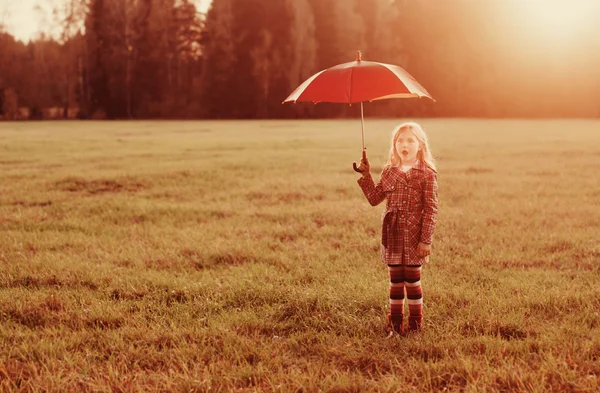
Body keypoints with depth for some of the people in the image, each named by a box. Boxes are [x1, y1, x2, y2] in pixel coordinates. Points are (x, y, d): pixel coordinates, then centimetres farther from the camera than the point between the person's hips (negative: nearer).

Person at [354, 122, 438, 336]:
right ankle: (395, 325, 18)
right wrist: (366, 175, 2)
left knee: (412, 282, 4)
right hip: (392, 236, 4)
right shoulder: (389, 171, 9)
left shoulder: (427, 173, -6)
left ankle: (415, 326, 17)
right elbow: (374, 198, 10)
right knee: (395, 282, 9)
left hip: (414, 237, -4)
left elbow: (431, 209, -8)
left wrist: (426, 240, -12)